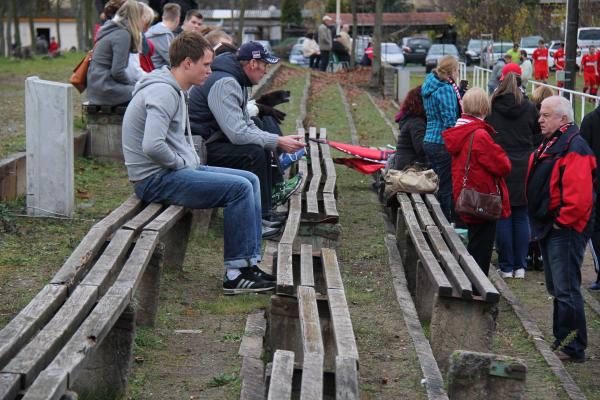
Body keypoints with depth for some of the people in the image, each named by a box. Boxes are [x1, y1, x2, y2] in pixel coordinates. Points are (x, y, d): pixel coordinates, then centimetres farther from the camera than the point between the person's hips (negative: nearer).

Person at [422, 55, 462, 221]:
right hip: (443, 143, -9)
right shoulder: (446, 89, -15)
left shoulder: (430, 87, 13)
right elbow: (450, 120, -20)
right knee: (446, 188, -4)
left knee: (436, 184, 15)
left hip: (429, 140, 9)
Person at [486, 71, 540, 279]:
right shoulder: (529, 108, -2)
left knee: (503, 217, 5)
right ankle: (520, 266, 9)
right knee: (521, 216, 8)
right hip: (524, 169, 1)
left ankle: (506, 267, 7)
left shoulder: (491, 107, -5)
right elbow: (537, 134, 10)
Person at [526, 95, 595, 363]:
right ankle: (561, 340, 27)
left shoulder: (574, 148, -18)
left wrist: (562, 221, -17)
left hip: (565, 230, -11)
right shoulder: (549, 144, 14)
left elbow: (580, 195, -27)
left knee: (566, 290, -8)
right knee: (556, 289, 17)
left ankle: (573, 349, -2)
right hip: (549, 230, 11)